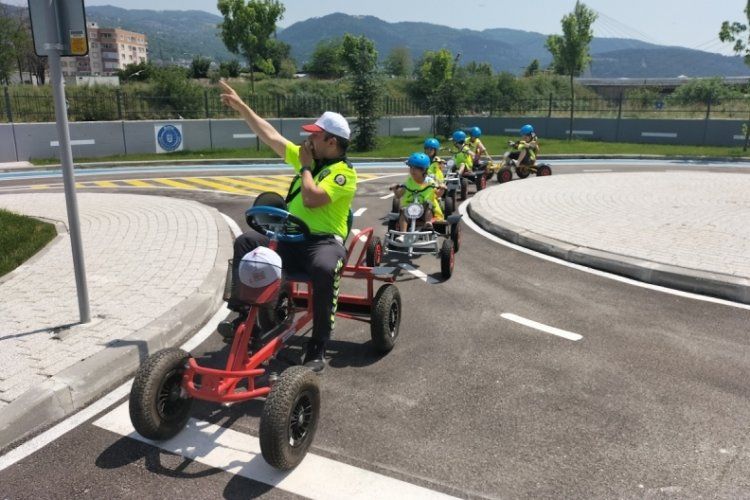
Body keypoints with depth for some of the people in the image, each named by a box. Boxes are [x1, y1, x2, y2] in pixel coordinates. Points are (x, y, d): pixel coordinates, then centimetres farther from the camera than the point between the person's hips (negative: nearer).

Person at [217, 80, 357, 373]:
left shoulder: (345, 173, -10)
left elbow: (311, 199, -24)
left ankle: (317, 347, -26)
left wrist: (305, 165, -9)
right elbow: (269, 135, 16)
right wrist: (241, 106, 17)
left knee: (324, 270, -39)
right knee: (245, 241, -13)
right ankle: (241, 312, -7)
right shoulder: (307, 157, 13)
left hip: (325, 241, -7)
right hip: (291, 237, 7)